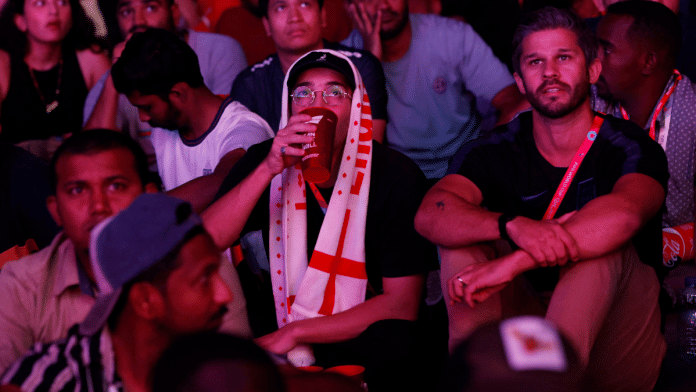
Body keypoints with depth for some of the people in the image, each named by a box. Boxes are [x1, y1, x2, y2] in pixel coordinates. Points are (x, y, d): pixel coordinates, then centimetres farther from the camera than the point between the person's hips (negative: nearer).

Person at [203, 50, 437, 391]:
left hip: (358, 333, -3)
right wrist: (268, 170, -25)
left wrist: (295, 332, -20)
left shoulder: (397, 177, -10)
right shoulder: (262, 162, -1)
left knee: (395, 344, -35)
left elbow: (401, 305, -14)